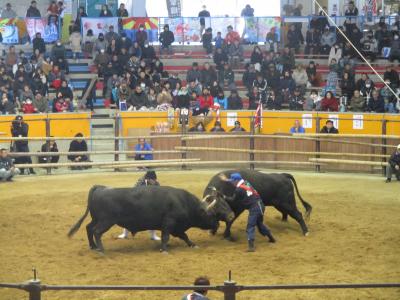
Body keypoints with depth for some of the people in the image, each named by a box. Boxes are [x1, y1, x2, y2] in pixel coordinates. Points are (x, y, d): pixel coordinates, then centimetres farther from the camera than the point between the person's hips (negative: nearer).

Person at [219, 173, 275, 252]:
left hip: (254, 208, -8)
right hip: (260, 205, 8)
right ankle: (271, 238, 38)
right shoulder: (246, 183, 11)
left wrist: (225, 197, 20)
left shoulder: (239, 189, -11)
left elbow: (233, 200, 4)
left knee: (250, 227, -6)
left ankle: (251, 246, -15)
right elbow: (237, 181, 33)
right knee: (259, 223, 27)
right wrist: (226, 179, 42)